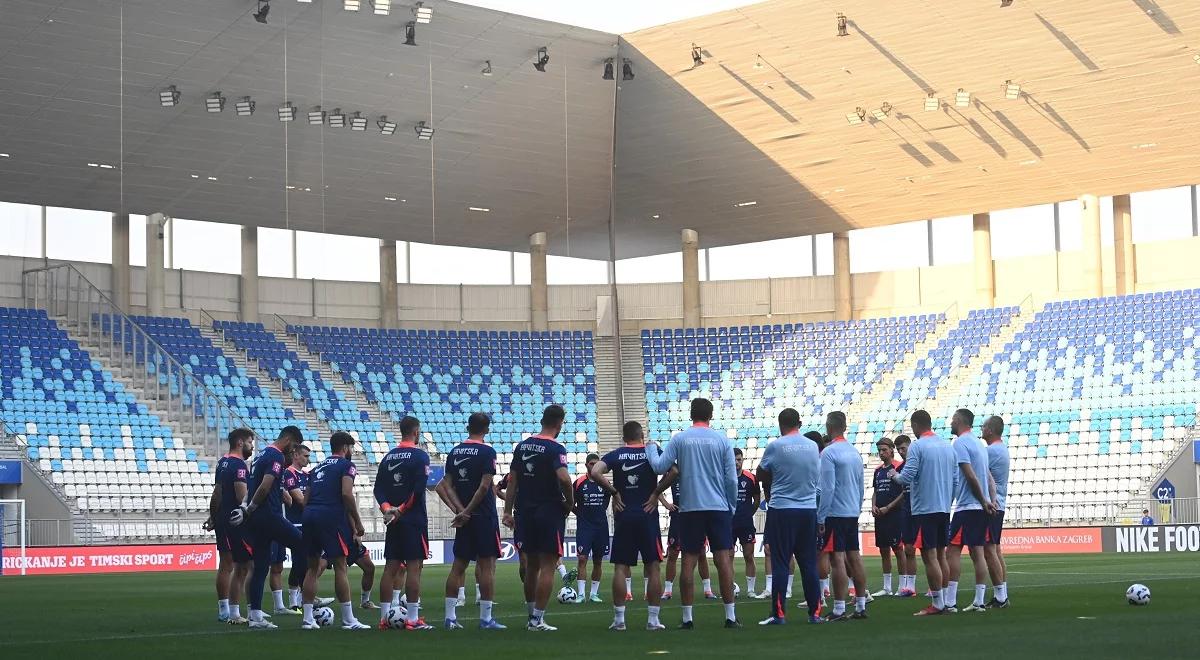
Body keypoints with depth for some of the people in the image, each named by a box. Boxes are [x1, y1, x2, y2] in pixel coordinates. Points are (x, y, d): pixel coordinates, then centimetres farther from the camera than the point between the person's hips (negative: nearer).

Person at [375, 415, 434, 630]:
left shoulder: (388, 457, 12)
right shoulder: (420, 456, -8)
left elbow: (378, 489, 6)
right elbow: (419, 489, -16)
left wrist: (386, 508, -5)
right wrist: (401, 510, -9)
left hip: (394, 520, 6)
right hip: (414, 519, -6)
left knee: (391, 567, 7)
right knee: (414, 567, -5)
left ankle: (384, 617, 7)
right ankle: (412, 619, -7)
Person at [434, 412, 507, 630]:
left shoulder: (454, 452, 9)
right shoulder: (487, 451, -9)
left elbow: (447, 485, 4)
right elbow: (484, 486, -17)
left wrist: (460, 510, -2)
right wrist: (467, 511, -11)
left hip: (464, 518, 6)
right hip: (484, 516, -6)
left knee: (458, 565, 10)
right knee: (487, 565, -2)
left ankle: (450, 616, 9)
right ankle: (486, 618, -4)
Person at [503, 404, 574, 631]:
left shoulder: (522, 446, 8)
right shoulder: (555, 449, -11)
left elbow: (513, 481, 9)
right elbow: (563, 478, -26)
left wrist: (508, 511, 12)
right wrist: (570, 502, -10)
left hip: (525, 511, 6)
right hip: (550, 511, -6)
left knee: (531, 564, 16)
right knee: (547, 566, -1)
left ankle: (532, 615, 23)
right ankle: (537, 619, -4)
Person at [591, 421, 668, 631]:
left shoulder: (615, 455, 4)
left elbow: (595, 472, -12)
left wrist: (613, 492, -3)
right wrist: (656, 493, -6)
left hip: (623, 517, 1)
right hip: (648, 516, -1)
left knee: (621, 567, 5)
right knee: (653, 567, 4)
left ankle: (619, 619, 3)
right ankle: (653, 619, 2)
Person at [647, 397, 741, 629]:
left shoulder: (680, 439, 0)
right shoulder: (721, 440, 1)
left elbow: (659, 467, -2)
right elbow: (732, 479, 0)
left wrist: (651, 448, 16)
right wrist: (732, 506, 12)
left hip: (690, 508, 0)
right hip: (719, 508, 0)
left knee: (689, 560, 4)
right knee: (724, 559, 1)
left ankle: (687, 617, 4)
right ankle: (730, 616, -1)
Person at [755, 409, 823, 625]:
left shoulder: (775, 446, -7)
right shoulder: (813, 446, 5)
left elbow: (761, 475, 5)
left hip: (781, 510, -4)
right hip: (809, 509, 4)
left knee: (781, 564, -1)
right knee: (809, 563, 9)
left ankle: (779, 614, -2)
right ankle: (815, 612, 11)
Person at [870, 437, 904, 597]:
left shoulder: (898, 467, -8)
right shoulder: (878, 470, 15)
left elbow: (904, 492, -11)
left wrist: (887, 508, -13)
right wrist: (874, 506, 4)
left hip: (894, 516, -8)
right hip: (880, 516, 8)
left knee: (898, 549, -5)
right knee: (884, 550, 10)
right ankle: (886, 588, 15)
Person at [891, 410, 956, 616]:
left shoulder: (917, 446, -11)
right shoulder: (948, 446, 11)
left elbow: (907, 477, -17)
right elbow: (955, 478, 14)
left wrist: (895, 476, 4)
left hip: (924, 509, -7)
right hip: (944, 508, 7)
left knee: (929, 556, -5)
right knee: (941, 555, 12)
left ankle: (937, 604, -6)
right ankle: (945, 601, 14)